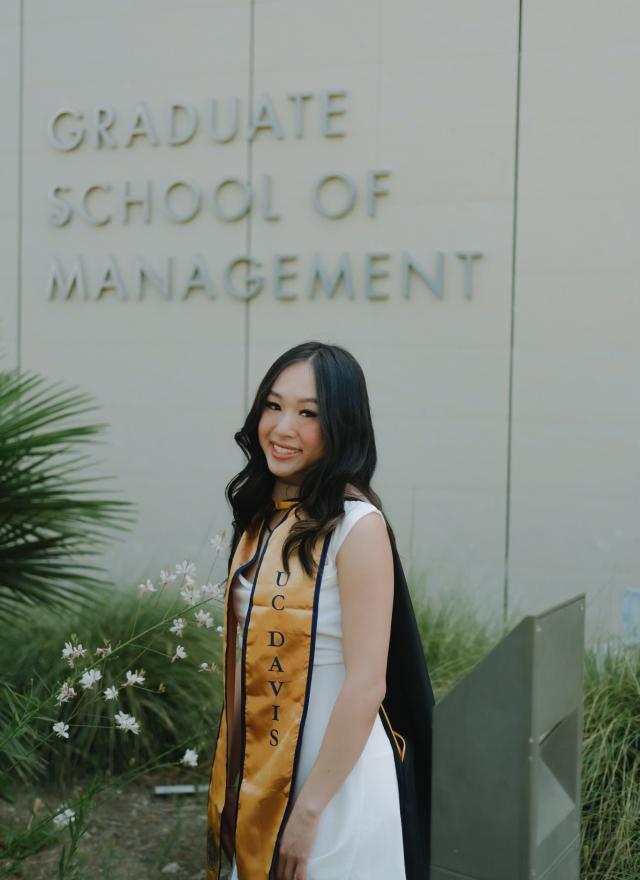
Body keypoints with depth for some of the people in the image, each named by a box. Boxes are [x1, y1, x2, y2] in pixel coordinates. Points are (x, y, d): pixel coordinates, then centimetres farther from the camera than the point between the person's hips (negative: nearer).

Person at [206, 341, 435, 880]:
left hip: (335, 775, -7)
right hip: (257, 774, 7)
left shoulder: (357, 526, -19)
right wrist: (229, 782, 9)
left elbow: (366, 685, -20)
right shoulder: (260, 517, 3)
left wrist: (309, 810, -18)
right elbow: (243, 654, 8)